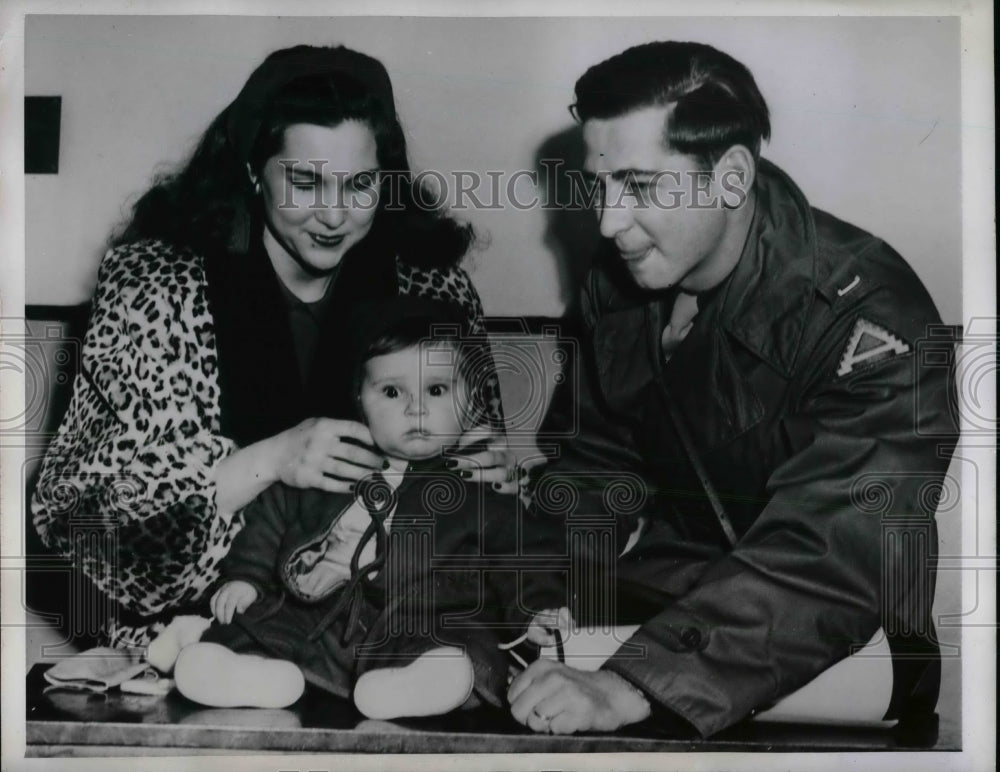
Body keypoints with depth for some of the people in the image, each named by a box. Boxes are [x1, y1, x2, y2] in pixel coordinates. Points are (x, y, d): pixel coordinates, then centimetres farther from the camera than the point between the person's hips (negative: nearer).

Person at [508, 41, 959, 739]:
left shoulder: (868, 315, -23)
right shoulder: (620, 284, -1)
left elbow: (824, 562, -33)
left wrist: (632, 690, -44)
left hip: (833, 654, -5)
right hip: (667, 596, 5)